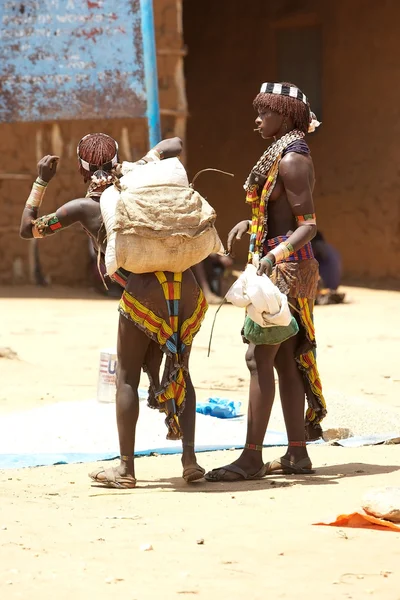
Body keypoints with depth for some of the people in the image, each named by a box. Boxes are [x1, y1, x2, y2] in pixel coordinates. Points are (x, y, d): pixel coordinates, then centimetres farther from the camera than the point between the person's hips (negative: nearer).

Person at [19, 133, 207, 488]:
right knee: (180, 370, 15)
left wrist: (42, 181, 25)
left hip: (143, 291, -4)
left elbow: (28, 229, 21)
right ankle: (190, 459, 8)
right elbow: (174, 145, 30)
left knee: (128, 376, 8)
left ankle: (126, 469, 8)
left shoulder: (83, 207, 9)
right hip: (185, 285, 4)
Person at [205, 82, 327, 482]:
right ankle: (297, 453, 13)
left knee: (259, 358, -11)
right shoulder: (285, 154, 15)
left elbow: (308, 224, -21)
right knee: (284, 360, 10)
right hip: (283, 266, 10)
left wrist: (275, 254, -33)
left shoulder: (291, 160, -15)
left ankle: (252, 457, -11)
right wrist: (250, 224, 15)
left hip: (284, 267, -10)